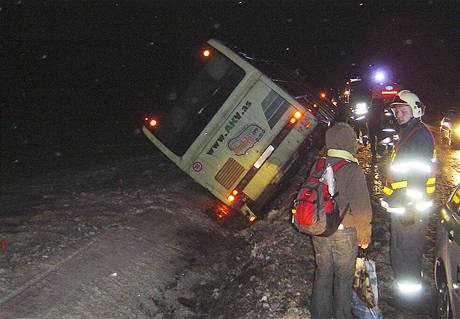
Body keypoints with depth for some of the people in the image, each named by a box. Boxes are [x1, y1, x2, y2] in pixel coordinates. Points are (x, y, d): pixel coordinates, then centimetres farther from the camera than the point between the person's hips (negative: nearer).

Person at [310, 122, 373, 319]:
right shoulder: (353, 171, -22)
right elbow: (361, 209, -20)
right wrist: (364, 237, -5)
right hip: (344, 233, -4)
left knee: (323, 272, 21)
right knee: (343, 277, 15)